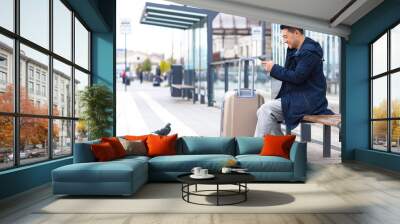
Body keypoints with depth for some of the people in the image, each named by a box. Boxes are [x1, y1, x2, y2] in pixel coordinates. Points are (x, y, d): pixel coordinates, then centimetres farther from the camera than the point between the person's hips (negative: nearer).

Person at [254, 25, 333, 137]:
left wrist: (274, 69, -15)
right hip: (298, 97, 10)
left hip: (308, 101, -10)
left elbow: (297, 77, -22)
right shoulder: (294, 49, 12)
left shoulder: (310, 51, -16)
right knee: (263, 112, 4)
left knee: (266, 110, -19)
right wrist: (272, 68, 1)